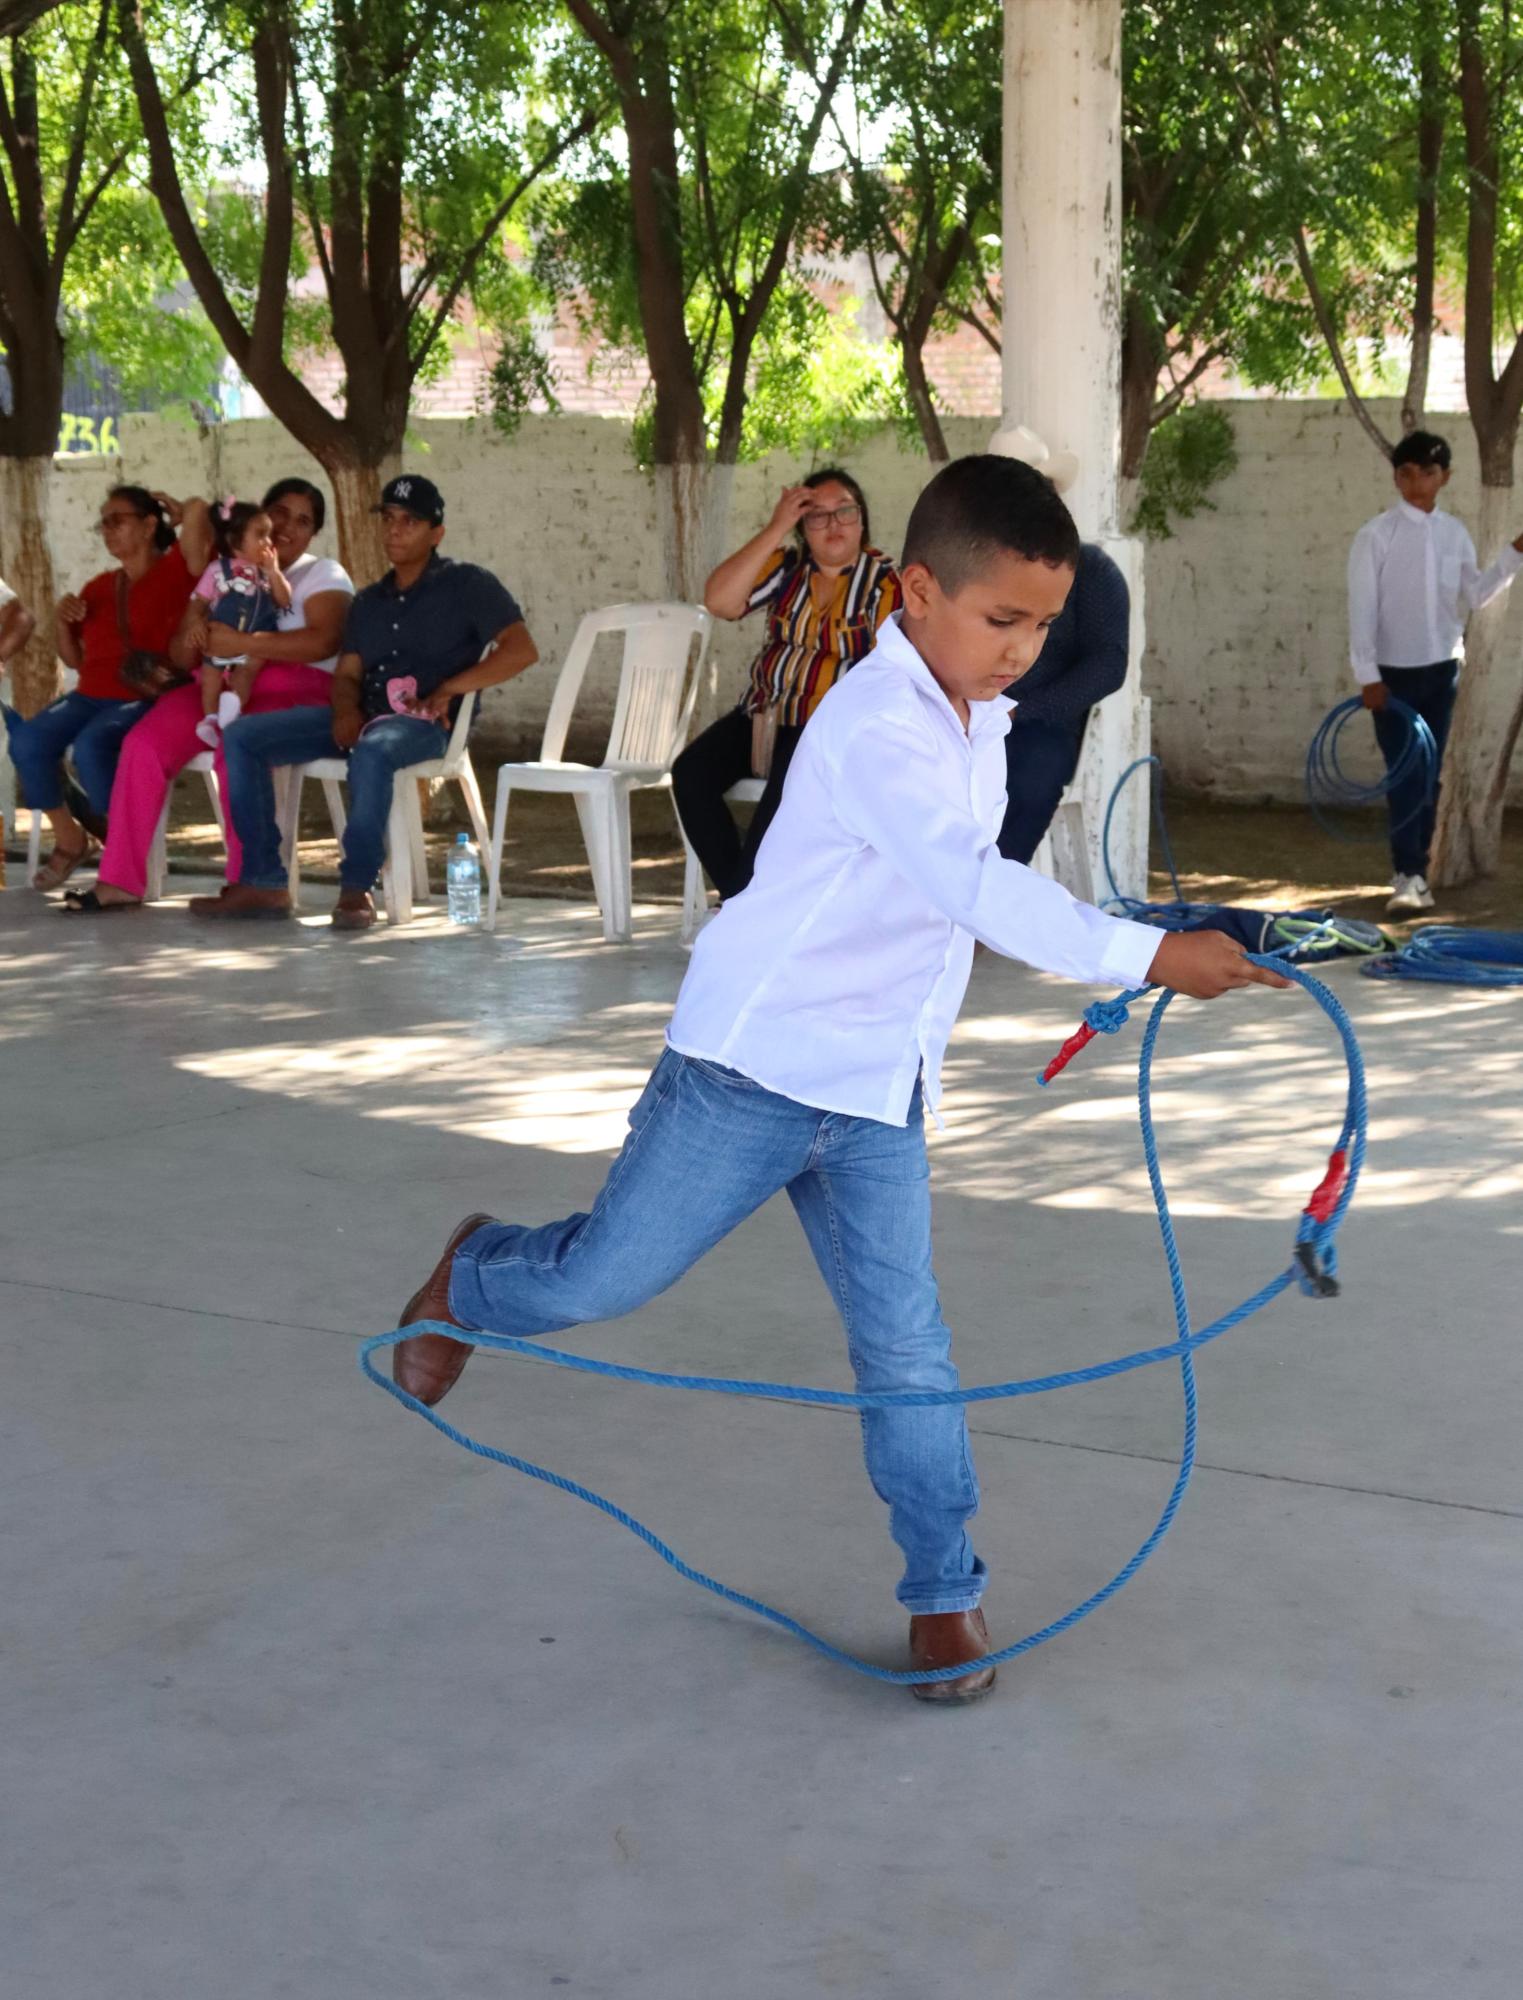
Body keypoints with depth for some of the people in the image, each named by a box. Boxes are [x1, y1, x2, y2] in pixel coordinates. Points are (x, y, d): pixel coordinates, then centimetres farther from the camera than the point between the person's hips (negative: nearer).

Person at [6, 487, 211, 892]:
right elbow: (74, 659, 25)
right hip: (91, 696, 6)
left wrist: (183, 515, 6)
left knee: (90, 746, -36)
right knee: (26, 742, -22)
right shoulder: (99, 586, 19)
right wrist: (64, 623, 5)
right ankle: (70, 839, -2)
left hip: (145, 699, -6)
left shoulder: (172, 571, 0)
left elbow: (197, 508, -18)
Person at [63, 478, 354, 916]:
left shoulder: (324, 574, 5)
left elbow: (324, 641, -16)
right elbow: (180, 656, 16)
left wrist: (243, 643, -22)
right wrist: (191, 638, -10)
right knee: (144, 743, -21)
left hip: (293, 690, -5)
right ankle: (120, 880, -19)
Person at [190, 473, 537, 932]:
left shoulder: (466, 585, 3)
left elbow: (521, 649, -8)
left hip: (424, 723, -7)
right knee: (241, 736, -8)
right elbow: (346, 673, 17)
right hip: (363, 716, 7)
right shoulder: (369, 601, 23)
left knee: (371, 751, -43)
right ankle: (263, 882, -12)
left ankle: (357, 889, -32)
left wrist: (448, 690, -16)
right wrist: (346, 710, -8)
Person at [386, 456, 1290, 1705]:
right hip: (752, 1068, -7)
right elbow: (975, 886, -36)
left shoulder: (981, 722, 8)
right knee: (607, 1278, 2)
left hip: (879, 1096, 7)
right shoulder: (878, 729, -23)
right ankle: (474, 1276, 35)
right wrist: (1144, 956, -39)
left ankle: (945, 1591, 14)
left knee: (906, 1343, 4)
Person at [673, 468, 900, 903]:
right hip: (765, 714, 5)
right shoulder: (786, 567, 6)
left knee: (788, 785, -33)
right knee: (692, 772, -17)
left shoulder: (885, 581, -3)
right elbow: (719, 601, -8)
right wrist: (774, 530, -11)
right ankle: (738, 897, -10)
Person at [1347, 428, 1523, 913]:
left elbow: (1474, 596, 6)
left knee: (1429, 776, 8)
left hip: (1441, 670, 4)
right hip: (1394, 672, -4)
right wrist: (1368, 675, -14)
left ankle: (1415, 873, 16)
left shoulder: (1455, 533, 6)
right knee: (1403, 775, -8)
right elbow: (1362, 608, -10)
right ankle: (1407, 875, -9)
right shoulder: (1376, 535, -7)